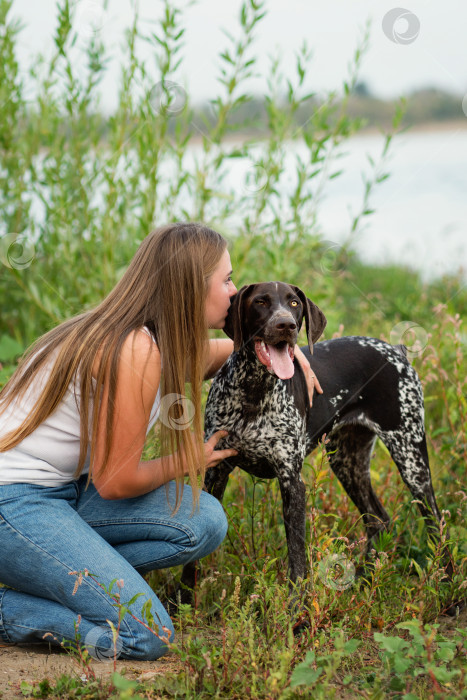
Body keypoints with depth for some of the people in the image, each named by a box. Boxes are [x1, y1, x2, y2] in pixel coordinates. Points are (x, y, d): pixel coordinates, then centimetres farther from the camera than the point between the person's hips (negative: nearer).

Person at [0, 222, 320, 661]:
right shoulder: (137, 352, -23)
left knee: (204, 522, -4)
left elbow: (224, 350, 31)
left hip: (63, 488, 10)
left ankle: (54, 576, 2)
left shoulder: (165, 341, 6)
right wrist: (189, 461, -1)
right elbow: (116, 482, -18)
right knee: (146, 637, -16)